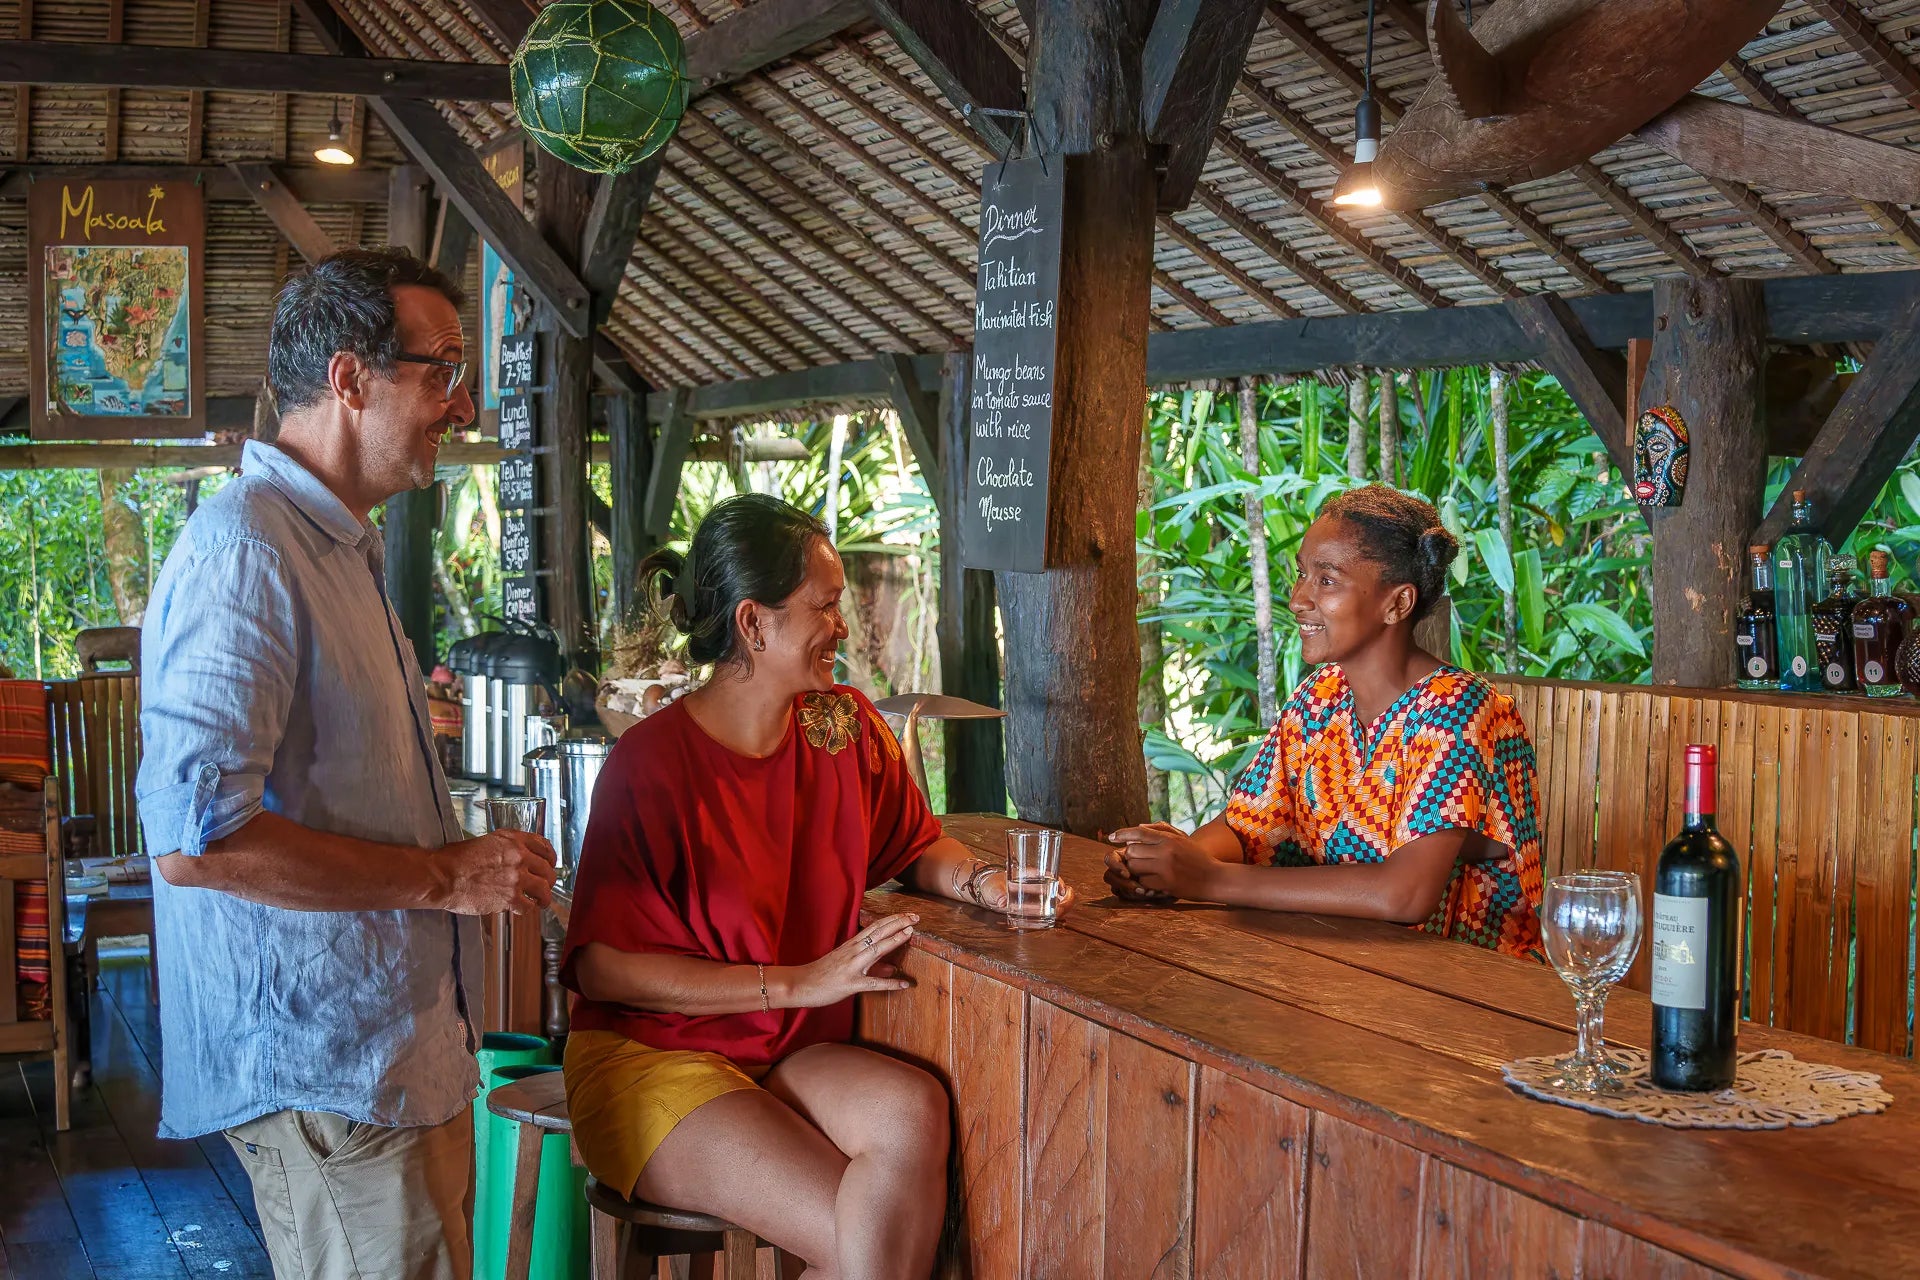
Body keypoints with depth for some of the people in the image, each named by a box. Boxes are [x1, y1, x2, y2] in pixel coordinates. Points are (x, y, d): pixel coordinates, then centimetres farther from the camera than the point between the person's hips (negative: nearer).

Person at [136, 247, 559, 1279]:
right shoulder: (245, 548, -17)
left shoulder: (342, 548, 17)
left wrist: (480, 864, 13)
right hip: (322, 1074, -10)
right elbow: (194, 837, -26)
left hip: (401, 1049, 10)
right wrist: (446, 877, -19)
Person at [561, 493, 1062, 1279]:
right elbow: (602, 968, -16)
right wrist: (799, 983, -18)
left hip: (794, 1052, 5)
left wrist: (981, 882, -8)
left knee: (911, 1111, -29)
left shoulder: (845, 728, 3)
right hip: (658, 1059, -5)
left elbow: (914, 846, 17)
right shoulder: (652, 764, -15)